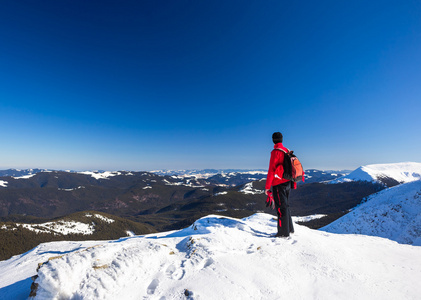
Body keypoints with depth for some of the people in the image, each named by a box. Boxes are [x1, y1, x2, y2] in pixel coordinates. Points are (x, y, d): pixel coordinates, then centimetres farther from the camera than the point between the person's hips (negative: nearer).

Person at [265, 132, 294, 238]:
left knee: (281, 207, -1)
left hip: (278, 184, -8)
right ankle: (290, 229, 32)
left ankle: (284, 232, 8)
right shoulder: (287, 151, 10)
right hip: (287, 182, 8)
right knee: (285, 205, 20)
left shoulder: (276, 152, -14)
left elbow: (271, 170, -17)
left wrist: (267, 187, -14)